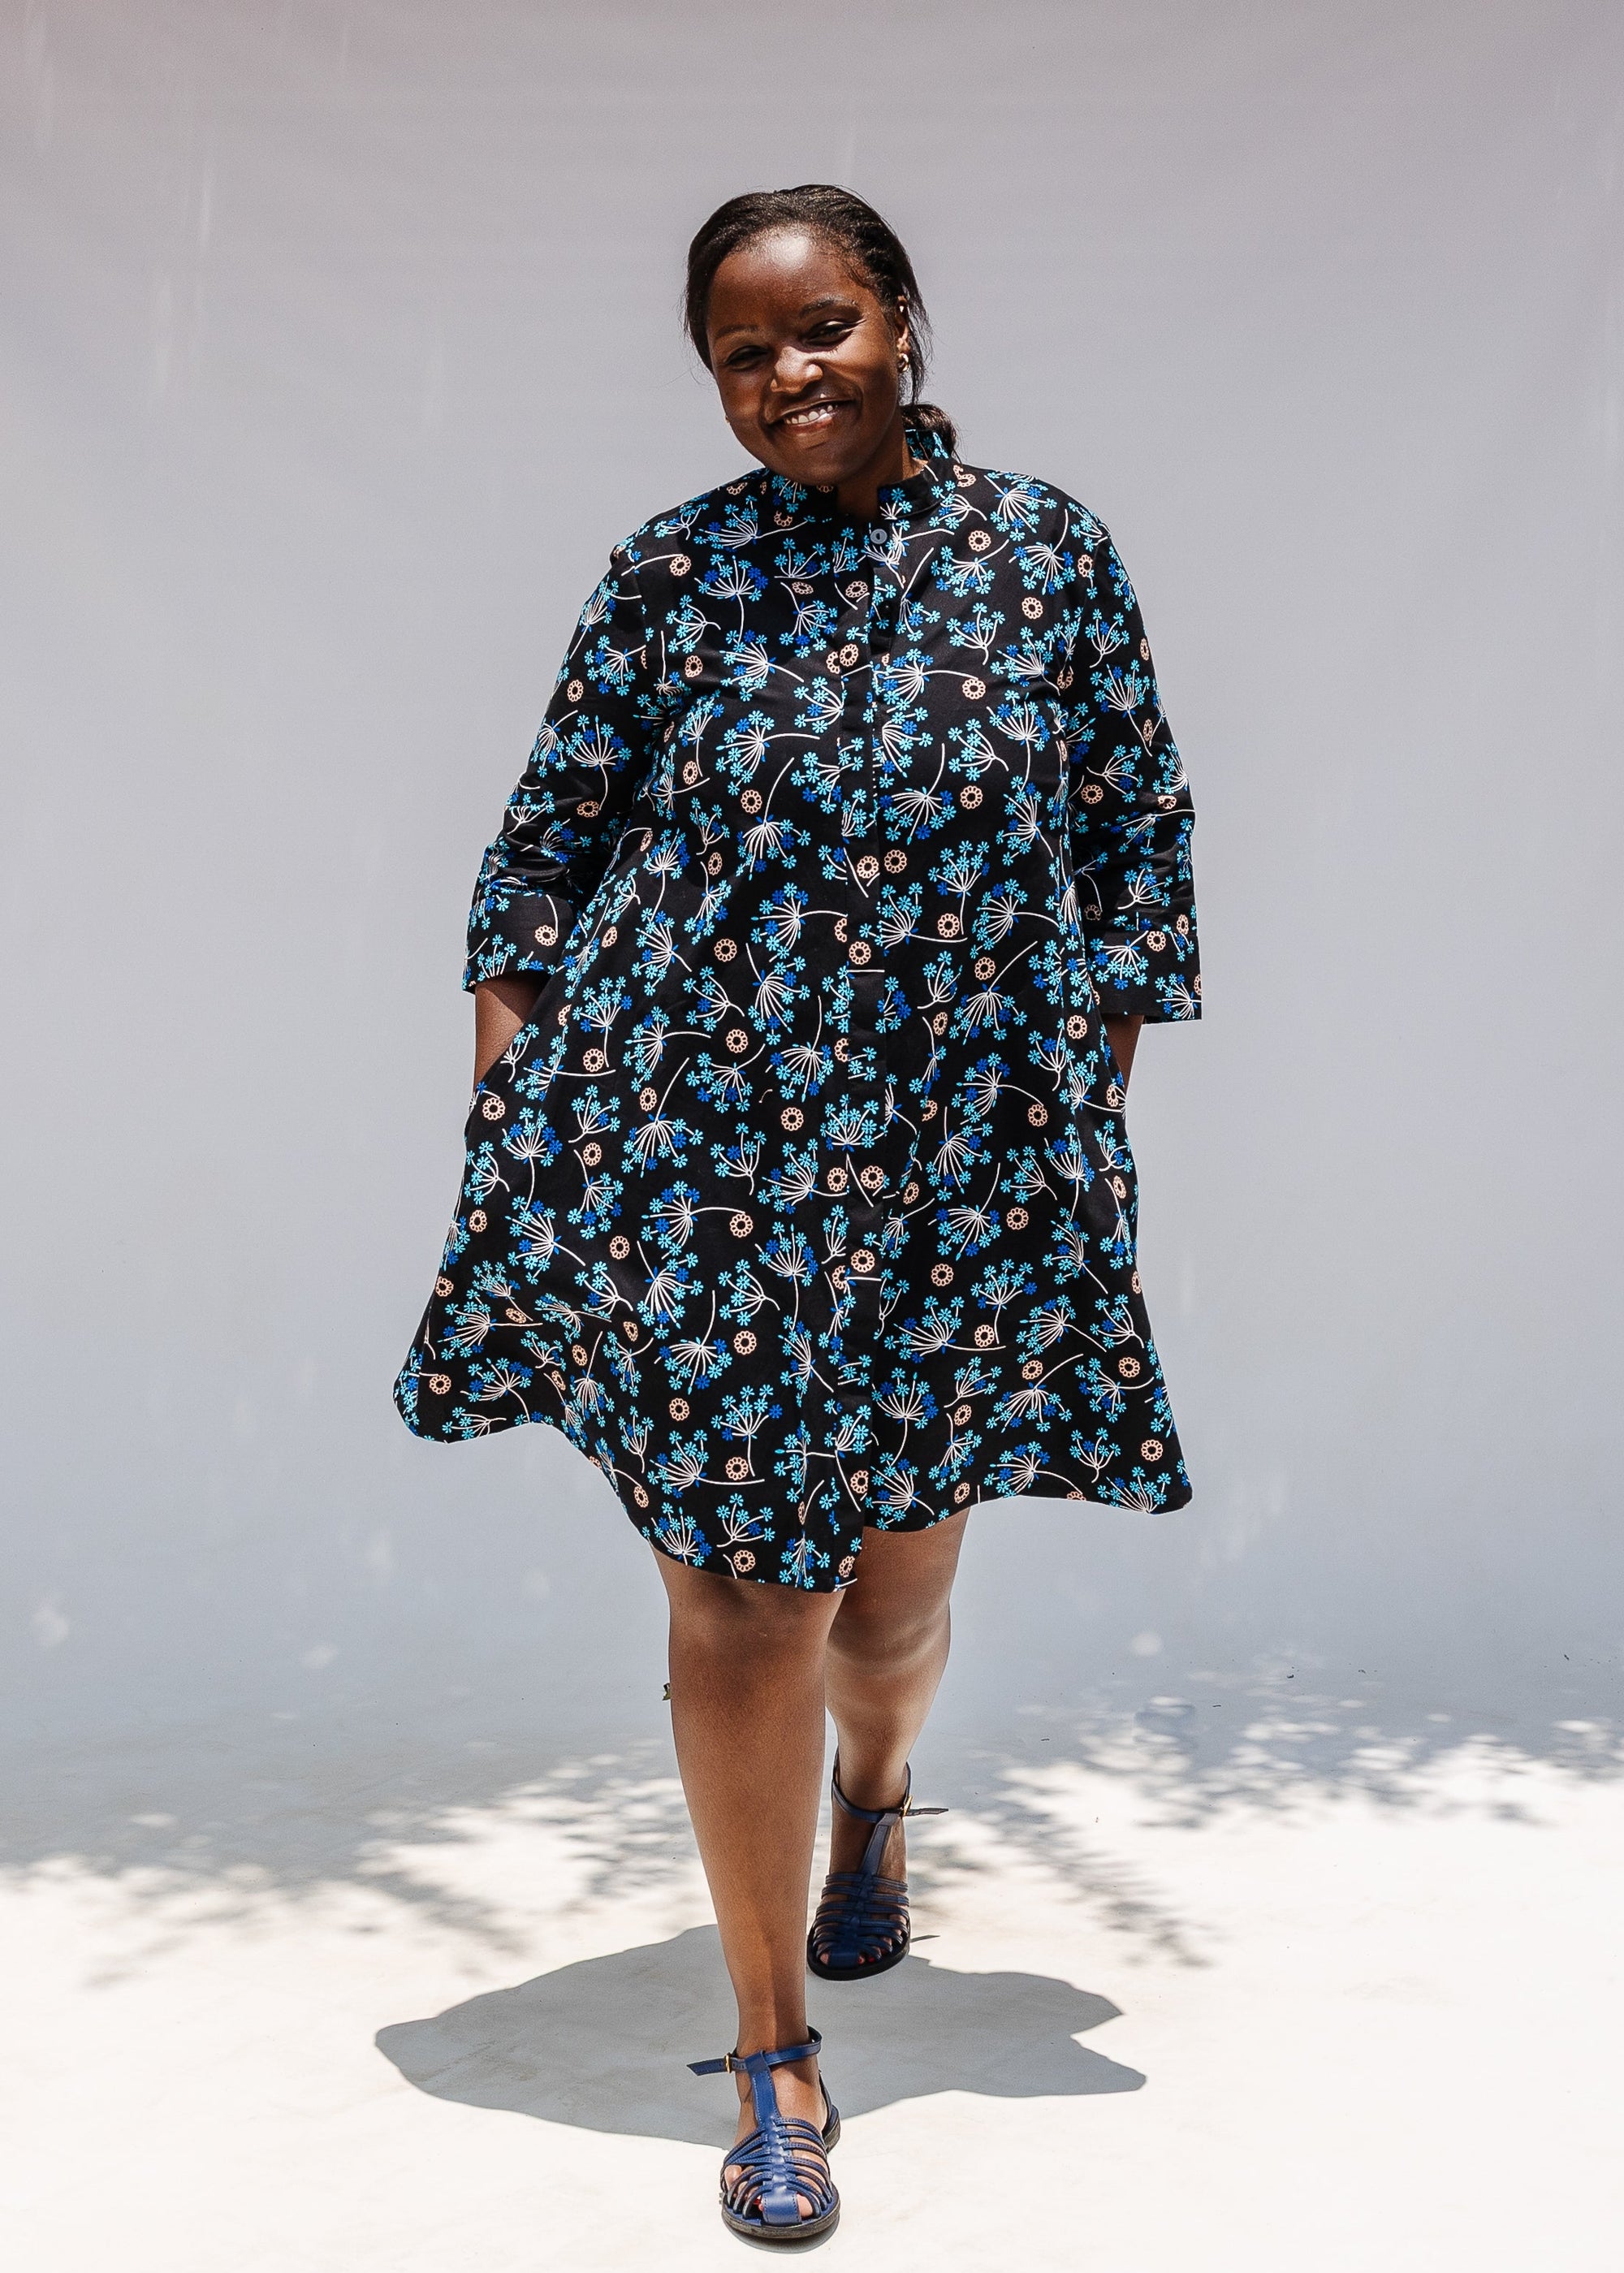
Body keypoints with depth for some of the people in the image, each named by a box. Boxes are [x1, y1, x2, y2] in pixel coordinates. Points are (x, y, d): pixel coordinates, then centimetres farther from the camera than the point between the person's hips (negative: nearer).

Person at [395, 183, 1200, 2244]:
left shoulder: (1046, 549, 3)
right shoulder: (670, 574, 2)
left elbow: (1138, 834, 7)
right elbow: (548, 840, 5)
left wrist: (1105, 1103, 3)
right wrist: (504, 1105, 1)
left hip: (965, 1172, 1)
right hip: (690, 1162, -1)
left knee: (895, 1579, 15)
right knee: (736, 1606, 0)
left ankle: (873, 1795, 53)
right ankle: (772, 2051, 21)